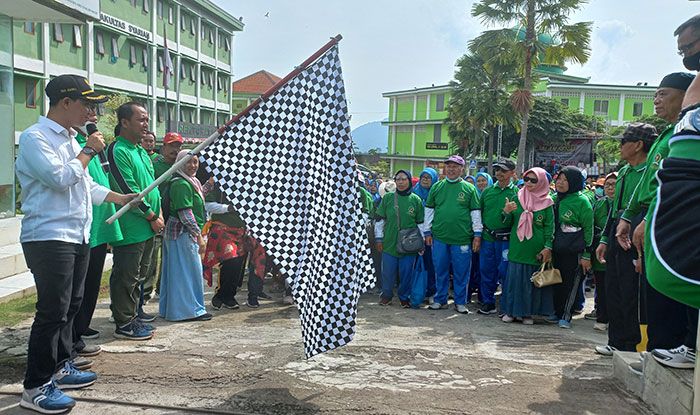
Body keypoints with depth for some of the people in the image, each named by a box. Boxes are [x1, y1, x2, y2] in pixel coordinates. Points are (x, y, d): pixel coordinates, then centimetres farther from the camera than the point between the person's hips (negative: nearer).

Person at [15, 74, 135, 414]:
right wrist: (88, 151, -10)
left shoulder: (70, 139, 19)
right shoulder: (35, 138, -10)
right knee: (52, 311, -8)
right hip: (48, 238, -9)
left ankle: (61, 367, 30)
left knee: (70, 306, 16)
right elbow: (60, 178, -22)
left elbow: (86, 185, 26)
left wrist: (120, 198, 21)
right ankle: (36, 387, 2)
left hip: (77, 237, 9)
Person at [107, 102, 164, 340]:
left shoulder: (141, 150, 17)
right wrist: (152, 217, -13)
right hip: (130, 228, -10)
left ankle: (134, 312, 31)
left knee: (140, 274, 18)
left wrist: (159, 213, 10)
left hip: (146, 227, 10)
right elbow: (129, 190, -18)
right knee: (126, 276, -2)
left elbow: (152, 184, 21)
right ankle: (124, 324, 7)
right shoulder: (118, 150, -13)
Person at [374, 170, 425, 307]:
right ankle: (386, 295, 26)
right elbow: (380, 219, 6)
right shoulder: (388, 197, 2)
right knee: (387, 271, 6)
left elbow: (421, 222, 7)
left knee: (406, 273, 6)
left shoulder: (416, 200, 2)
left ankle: (404, 297, 24)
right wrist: (379, 239, 3)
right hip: (389, 243, 1)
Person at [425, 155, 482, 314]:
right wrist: (428, 232, 8)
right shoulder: (437, 187, 8)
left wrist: (477, 234, -1)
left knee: (461, 272, 5)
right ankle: (440, 300, 22)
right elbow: (429, 210, 12)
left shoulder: (469, 188, 3)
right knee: (440, 271, 9)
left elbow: (476, 212, 3)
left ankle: (460, 302, 17)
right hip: (439, 237, 2)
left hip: (462, 238, -2)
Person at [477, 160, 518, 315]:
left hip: (505, 239, -4)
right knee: (486, 271, 8)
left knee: (504, 272, 0)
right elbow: (479, 212, 14)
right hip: (487, 238, 4)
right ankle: (488, 303, 21)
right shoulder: (487, 191, 10)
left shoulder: (516, 193, -1)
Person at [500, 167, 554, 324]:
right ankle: (511, 311, 14)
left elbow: (550, 227, -3)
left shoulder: (546, 203, 0)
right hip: (517, 248, 2)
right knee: (514, 278, 4)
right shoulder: (517, 199, 7)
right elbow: (507, 224, 7)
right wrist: (506, 212, -13)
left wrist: (547, 248, -12)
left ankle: (528, 313, 16)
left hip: (535, 250, -2)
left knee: (532, 281, 4)